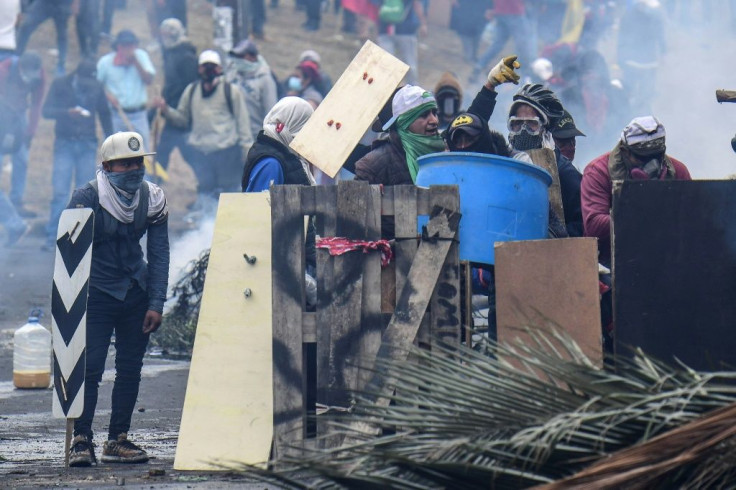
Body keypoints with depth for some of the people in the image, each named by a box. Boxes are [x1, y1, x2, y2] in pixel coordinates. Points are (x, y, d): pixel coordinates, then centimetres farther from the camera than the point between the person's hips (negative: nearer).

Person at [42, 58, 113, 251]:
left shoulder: (96, 87, 3)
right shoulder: (60, 85, -2)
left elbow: (104, 114, 13)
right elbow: (46, 110, -8)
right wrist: (68, 112, -26)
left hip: (87, 144, 2)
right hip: (64, 143, -2)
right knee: (60, 191, -8)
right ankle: (52, 237, -4)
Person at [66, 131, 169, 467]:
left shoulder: (152, 199, -1)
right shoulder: (87, 198, -12)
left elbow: (158, 254, 4)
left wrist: (155, 304, -2)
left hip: (136, 292, 4)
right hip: (96, 292, -4)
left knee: (130, 367, 4)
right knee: (90, 366, -12)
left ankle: (117, 440, 11)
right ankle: (81, 440, -6)